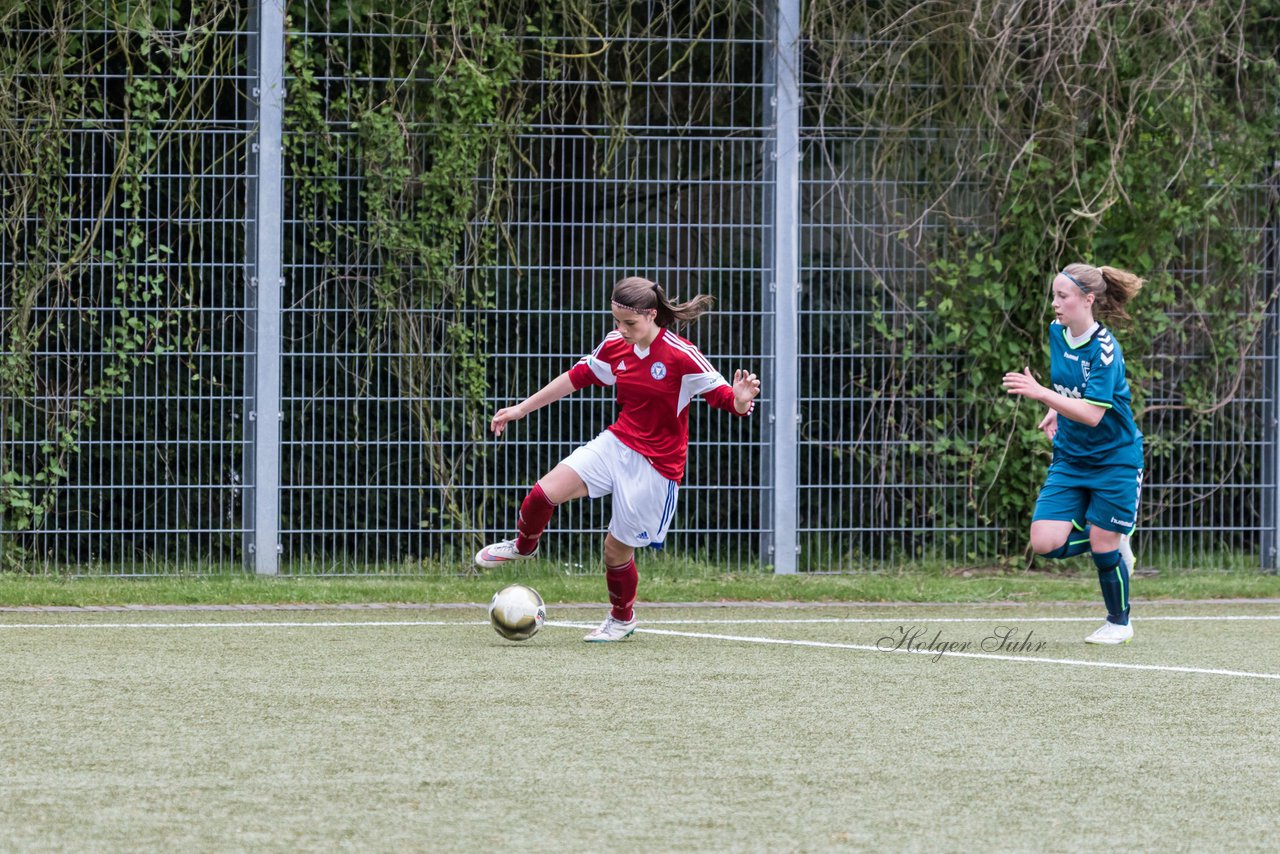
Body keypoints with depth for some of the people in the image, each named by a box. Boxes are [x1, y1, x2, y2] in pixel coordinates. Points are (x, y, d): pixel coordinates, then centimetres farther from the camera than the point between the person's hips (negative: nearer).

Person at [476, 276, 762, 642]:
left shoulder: (682, 357, -19)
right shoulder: (614, 346, -1)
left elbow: (723, 396, -15)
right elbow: (577, 377, 12)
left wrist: (740, 401, -41)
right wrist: (520, 409, 17)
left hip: (656, 465, -5)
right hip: (617, 443, 5)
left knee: (617, 547, 4)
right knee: (546, 492, -15)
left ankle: (622, 619, 34)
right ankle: (523, 545, 19)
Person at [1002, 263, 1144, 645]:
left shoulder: (1104, 349, -22)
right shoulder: (1057, 332, 0)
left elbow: (1093, 413, -30)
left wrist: (1042, 394, -38)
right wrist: (1058, 409, 7)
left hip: (1114, 459, -6)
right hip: (1070, 459, 6)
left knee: (1103, 545, 1)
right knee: (1046, 542, -8)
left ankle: (1119, 622, 25)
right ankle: (1113, 543, 20)